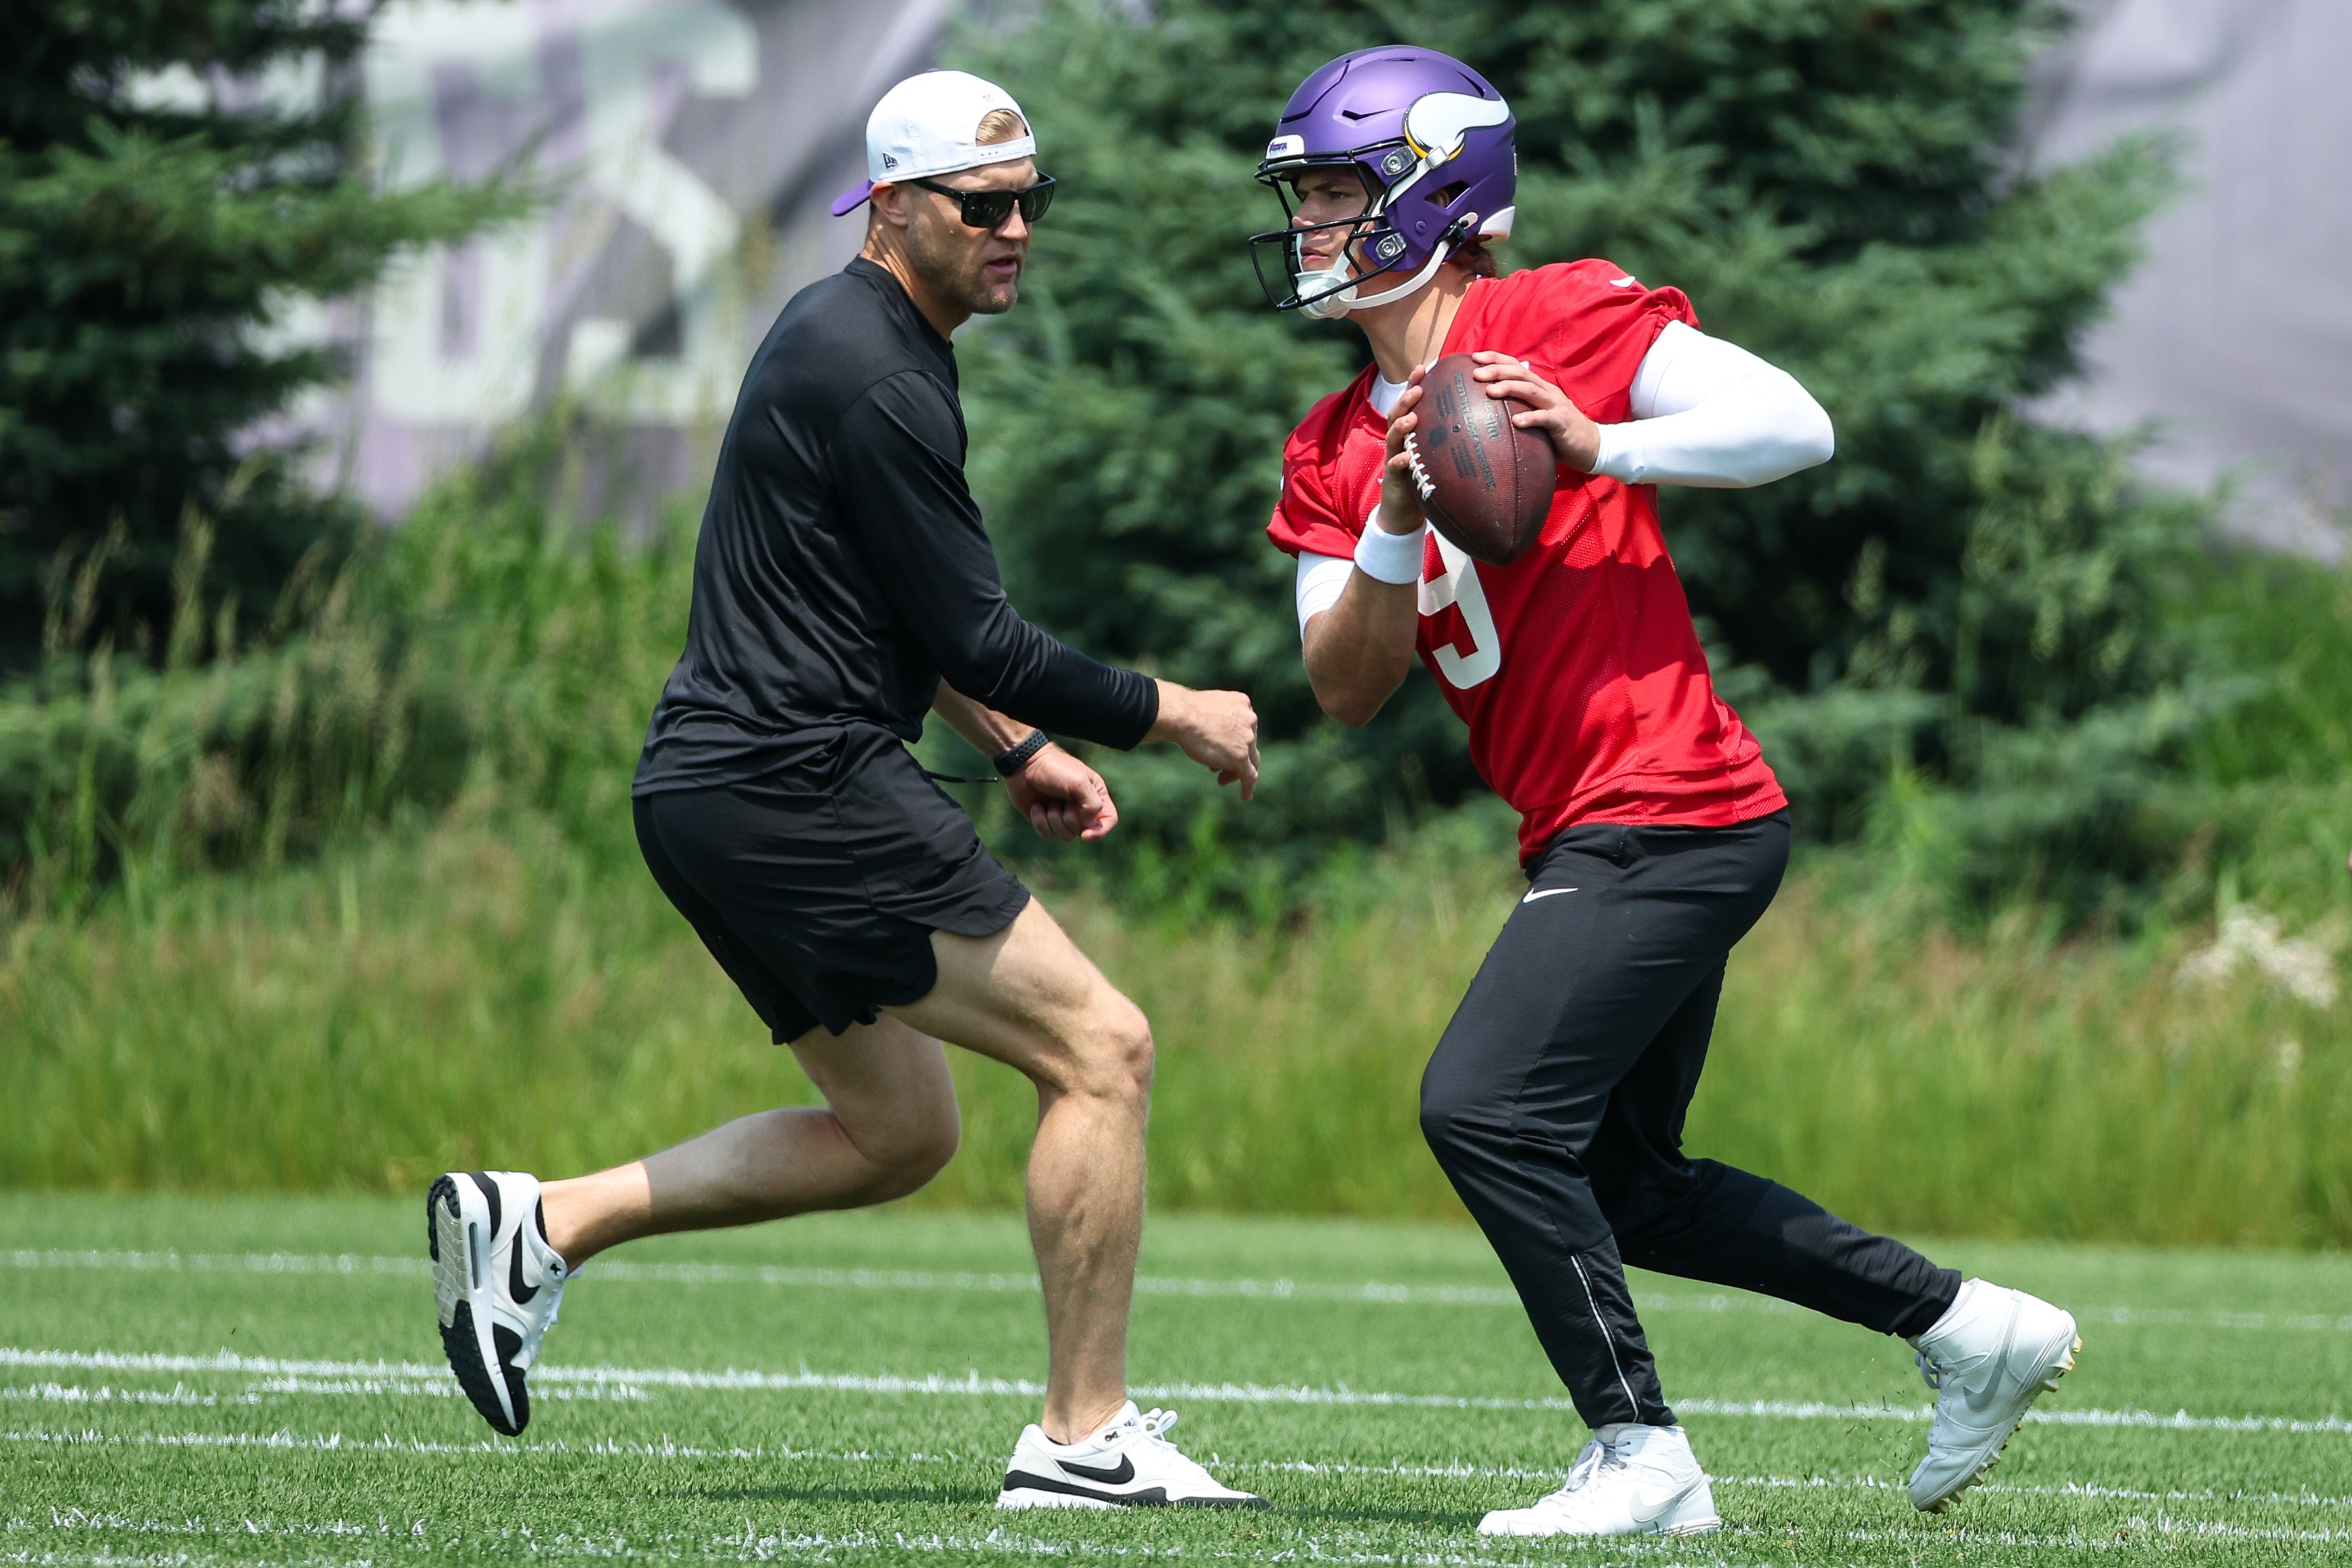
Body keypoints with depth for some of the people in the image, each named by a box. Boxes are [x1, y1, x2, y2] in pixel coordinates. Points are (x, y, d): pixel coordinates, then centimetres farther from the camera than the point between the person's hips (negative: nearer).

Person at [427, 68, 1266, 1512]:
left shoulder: (847, 339, 17)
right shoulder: (877, 380, -16)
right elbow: (978, 641, -16)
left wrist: (1016, 748, 24)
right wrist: (1169, 716, -4)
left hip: (716, 794, 10)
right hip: (798, 789, -10)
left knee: (900, 1134, 18)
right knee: (1101, 1049, -7)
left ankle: (539, 1226, 13)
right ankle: (1085, 1438, -6)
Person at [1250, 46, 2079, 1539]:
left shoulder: (1557, 320, -8)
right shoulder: (1336, 449, 13)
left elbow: (1796, 424, -15)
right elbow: (1351, 688, 5)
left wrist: (1600, 448, -26)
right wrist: (1392, 529, -12)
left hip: (1668, 821, -9)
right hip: (1595, 839, 9)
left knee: (1486, 1108, -16)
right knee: (1622, 1183, 15)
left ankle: (1643, 1457, -10)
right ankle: (1970, 1326, 25)